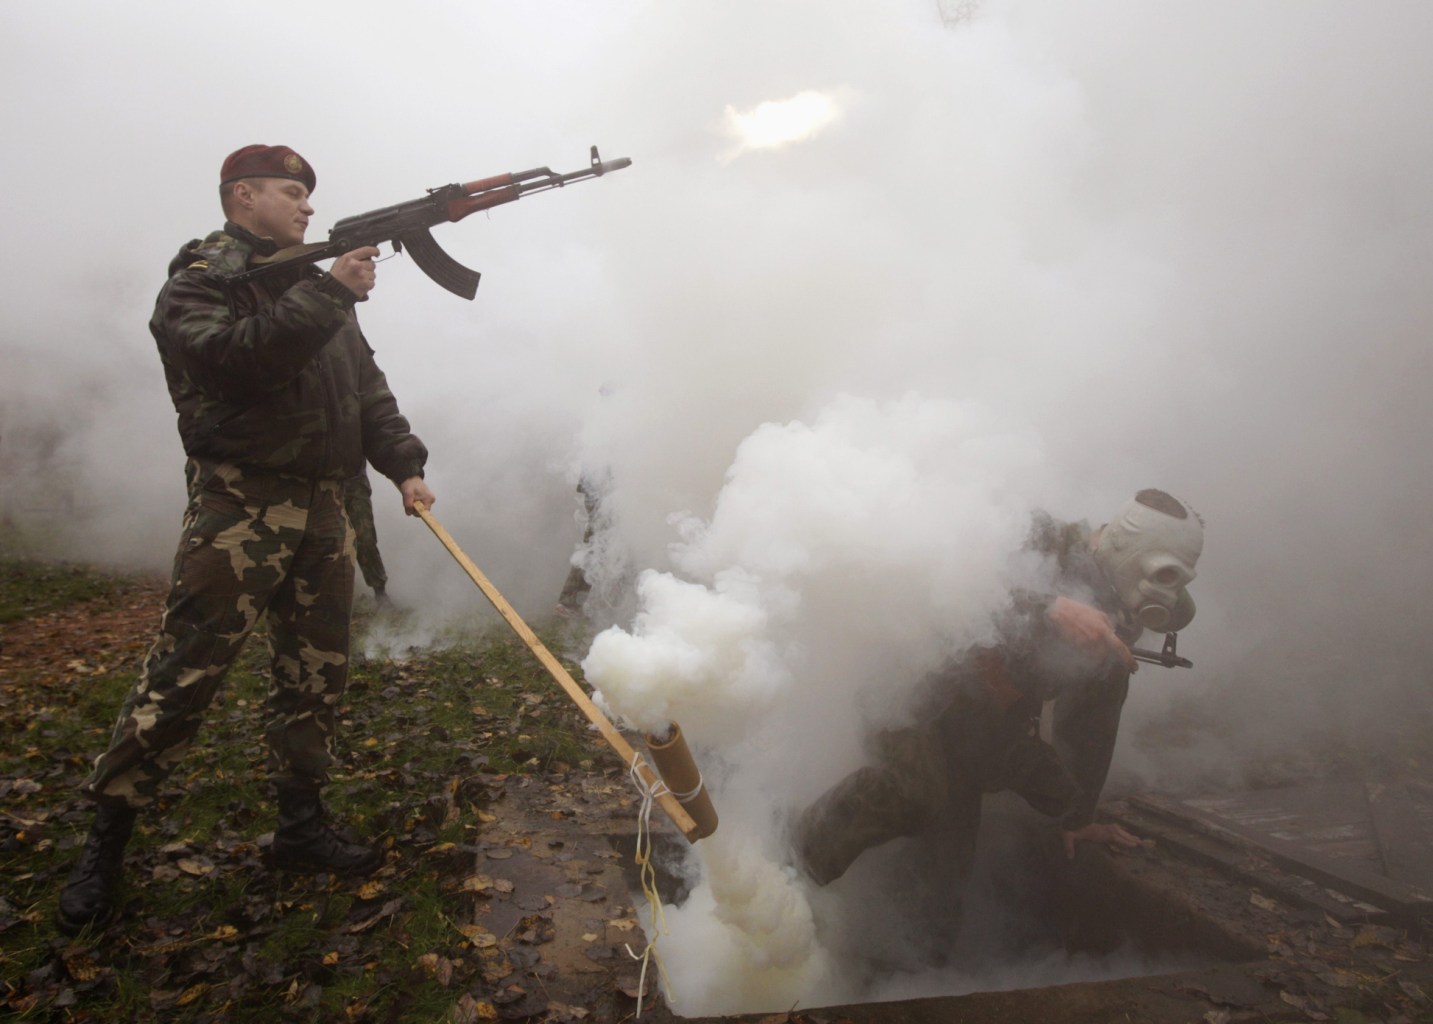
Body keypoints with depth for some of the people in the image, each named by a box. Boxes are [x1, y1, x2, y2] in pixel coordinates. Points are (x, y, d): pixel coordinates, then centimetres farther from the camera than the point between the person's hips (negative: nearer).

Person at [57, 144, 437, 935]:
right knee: (181, 676, -5)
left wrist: (404, 466, 5)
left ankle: (300, 827, 23)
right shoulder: (202, 276, -2)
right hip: (240, 508, -7)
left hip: (322, 508, 7)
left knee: (317, 676, 10)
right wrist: (326, 294, -23)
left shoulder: (315, 284, 19)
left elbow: (369, 389, 17)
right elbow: (228, 356, -23)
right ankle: (105, 843, 13)